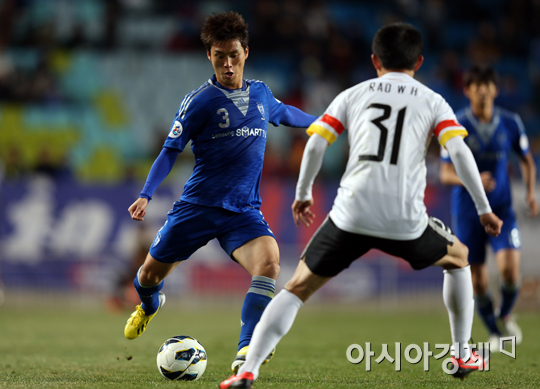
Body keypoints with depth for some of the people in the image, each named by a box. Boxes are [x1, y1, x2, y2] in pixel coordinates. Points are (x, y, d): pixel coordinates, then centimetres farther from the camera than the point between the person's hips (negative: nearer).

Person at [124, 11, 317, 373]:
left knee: (269, 260, -28)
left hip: (244, 211, 2)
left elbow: (285, 113, 32)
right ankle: (150, 305, 48)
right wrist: (145, 195, -19)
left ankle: (246, 353, -30)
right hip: (198, 206, -2)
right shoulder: (199, 101, -7)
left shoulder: (260, 93, 9)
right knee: (149, 275, 7)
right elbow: (170, 151, -7)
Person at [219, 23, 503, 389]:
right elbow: (460, 152, 0)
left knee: (298, 288, 11)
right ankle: (463, 355, 32)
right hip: (406, 221, 0)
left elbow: (315, 144, 5)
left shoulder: (353, 95, 15)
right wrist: (484, 209, 5)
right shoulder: (432, 101, 13)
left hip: (350, 217, 0)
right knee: (459, 259, 30)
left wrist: (303, 194, 19)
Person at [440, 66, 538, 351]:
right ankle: (494, 333, 26)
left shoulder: (510, 123, -2)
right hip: (467, 212, -1)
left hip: (501, 209, 1)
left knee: (510, 268, -18)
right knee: (478, 280, 2)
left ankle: (505, 315, 12)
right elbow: (446, 174, -10)